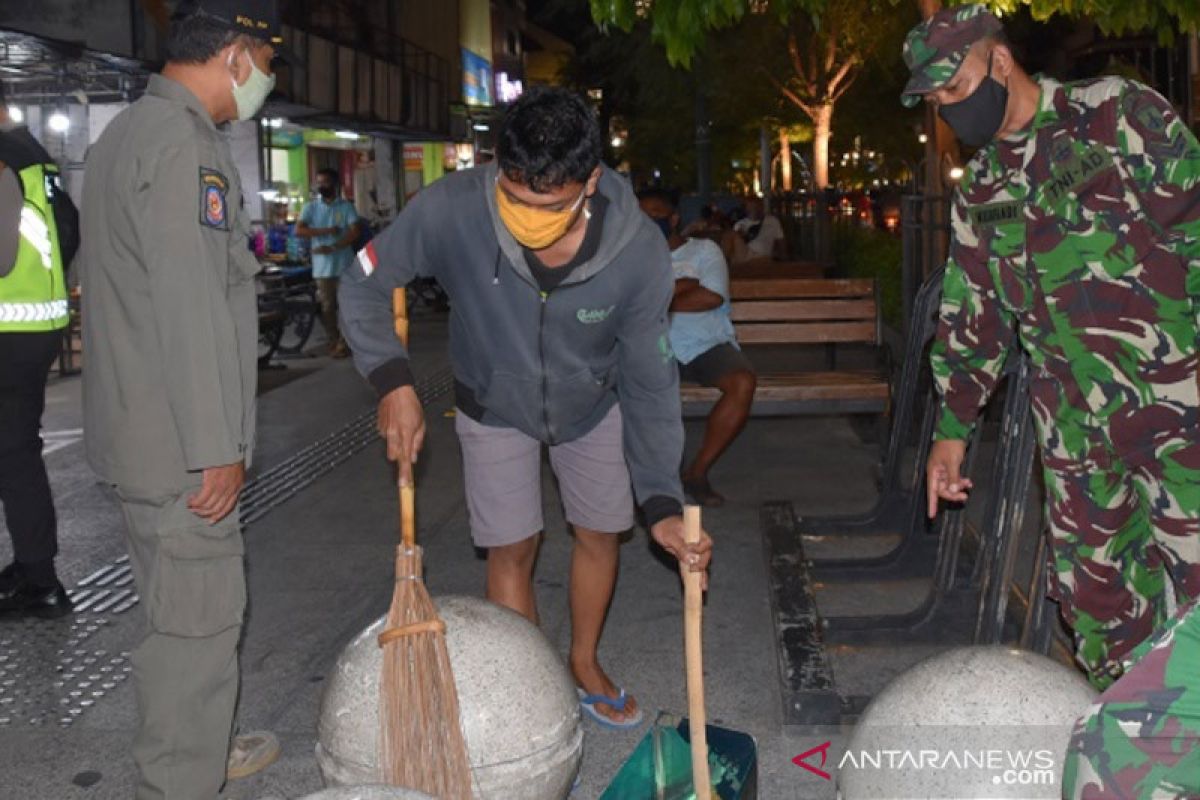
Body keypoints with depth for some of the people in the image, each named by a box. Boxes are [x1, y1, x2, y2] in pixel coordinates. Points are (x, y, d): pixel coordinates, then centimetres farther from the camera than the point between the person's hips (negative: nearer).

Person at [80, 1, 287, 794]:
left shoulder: (128, 131, 16)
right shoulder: (184, 144, -19)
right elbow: (190, 313, -24)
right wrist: (218, 450, -21)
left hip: (141, 426, 11)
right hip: (179, 442, -11)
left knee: (184, 605, 22)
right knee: (199, 622, -1)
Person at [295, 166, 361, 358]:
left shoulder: (346, 207, 2)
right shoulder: (311, 208, 8)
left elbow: (356, 232, -8)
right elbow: (299, 230, -4)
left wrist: (332, 247, -17)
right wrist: (326, 231, -14)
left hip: (344, 265, -2)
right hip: (322, 266, 2)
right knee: (327, 306, 4)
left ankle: (343, 344, 1)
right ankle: (334, 341, 14)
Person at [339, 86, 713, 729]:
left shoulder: (639, 252, -32)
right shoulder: (453, 210, -35)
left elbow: (649, 382, -21)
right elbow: (365, 283, -18)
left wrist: (660, 502, -26)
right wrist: (392, 380, -33)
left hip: (592, 404, 1)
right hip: (494, 405, -1)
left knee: (600, 532, 12)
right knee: (511, 550, 1)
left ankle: (584, 665, 38)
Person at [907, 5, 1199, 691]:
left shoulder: (1117, 114, -1)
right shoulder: (981, 193, 16)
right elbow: (972, 316, 20)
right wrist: (953, 428, 18)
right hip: (1075, 424, 6)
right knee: (1091, 593, 8)